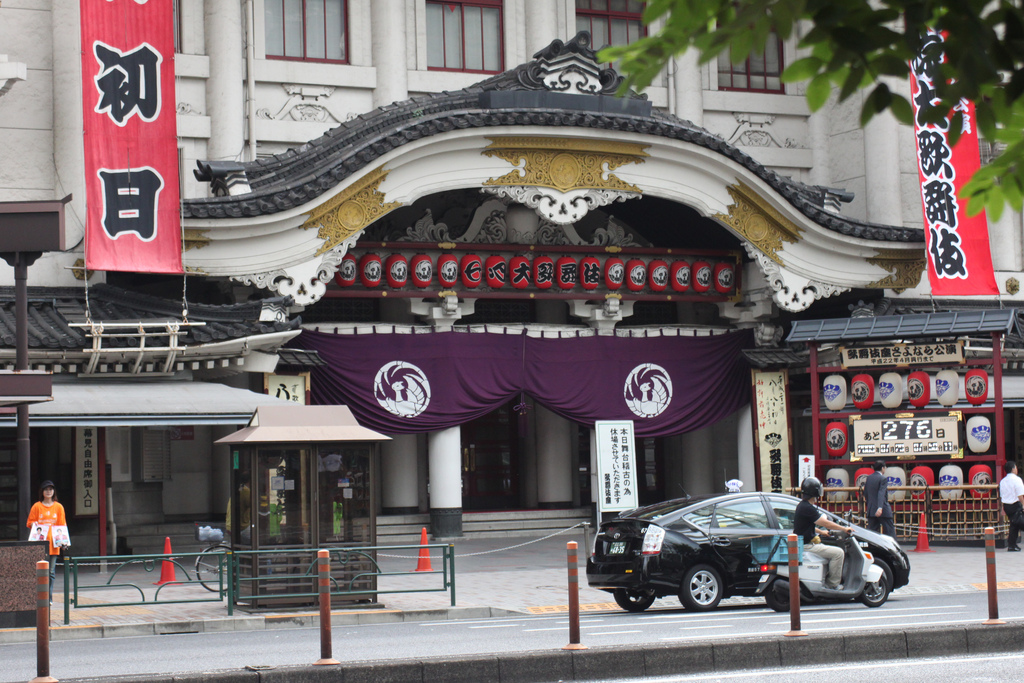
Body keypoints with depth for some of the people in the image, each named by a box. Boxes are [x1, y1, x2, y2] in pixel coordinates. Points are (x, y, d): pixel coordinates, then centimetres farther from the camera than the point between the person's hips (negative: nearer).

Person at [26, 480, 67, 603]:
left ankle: (49, 597, 6)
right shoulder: (37, 507, 6)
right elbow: (30, 523, 9)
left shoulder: (58, 507, 10)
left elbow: (62, 525, 10)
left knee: (51, 571, 1)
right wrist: (34, 525, -13)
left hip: (53, 543, 1)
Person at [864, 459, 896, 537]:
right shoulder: (883, 479, -10)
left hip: (871, 510, 6)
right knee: (890, 533, 2)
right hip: (883, 510, -6)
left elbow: (865, 494, 14)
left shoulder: (868, 478, 9)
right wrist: (880, 508, -33)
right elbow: (881, 493, -23)